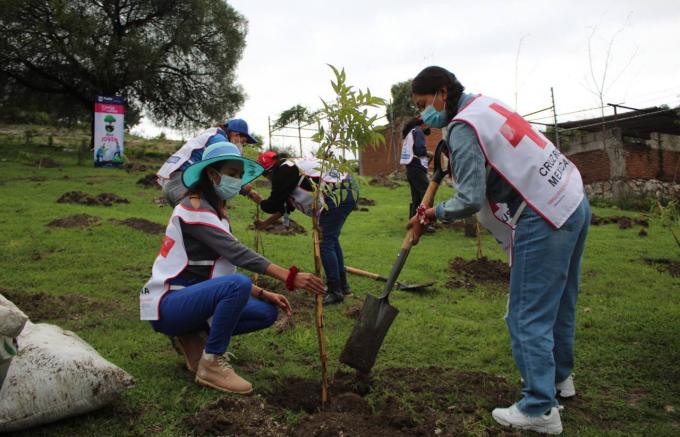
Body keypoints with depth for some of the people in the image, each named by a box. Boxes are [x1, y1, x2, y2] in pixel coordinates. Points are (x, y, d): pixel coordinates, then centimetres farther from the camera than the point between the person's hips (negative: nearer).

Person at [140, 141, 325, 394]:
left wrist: (264, 294, -1)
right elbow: (237, 253, -26)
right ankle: (212, 364, -19)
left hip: (192, 298, 9)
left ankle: (195, 337, 5)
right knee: (238, 285, -33)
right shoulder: (194, 208, -15)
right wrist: (289, 277, -33)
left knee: (267, 312, -1)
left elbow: (227, 270, 12)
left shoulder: (218, 214, 13)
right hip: (166, 305, -9)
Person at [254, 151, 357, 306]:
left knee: (325, 244, -4)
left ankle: (335, 292, 1)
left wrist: (259, 202, 18)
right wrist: (265, 223, 36)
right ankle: (342, 285, 30)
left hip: (337, 196, -11)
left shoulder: (283, 172, -6)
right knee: (332, 240, 21)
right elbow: (287, 205, 30)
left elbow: (274, 204, -4)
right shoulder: (293, 167, 24)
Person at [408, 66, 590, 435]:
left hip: (544, 220, -10)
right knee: (559, 301, 22)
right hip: (575, 203, 10)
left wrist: (431, 213, -2)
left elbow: (470, 200, -18)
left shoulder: (462, 129, -15)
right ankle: (559, 376, 39)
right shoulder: (484, 104, 11)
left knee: (529, 315, -1)